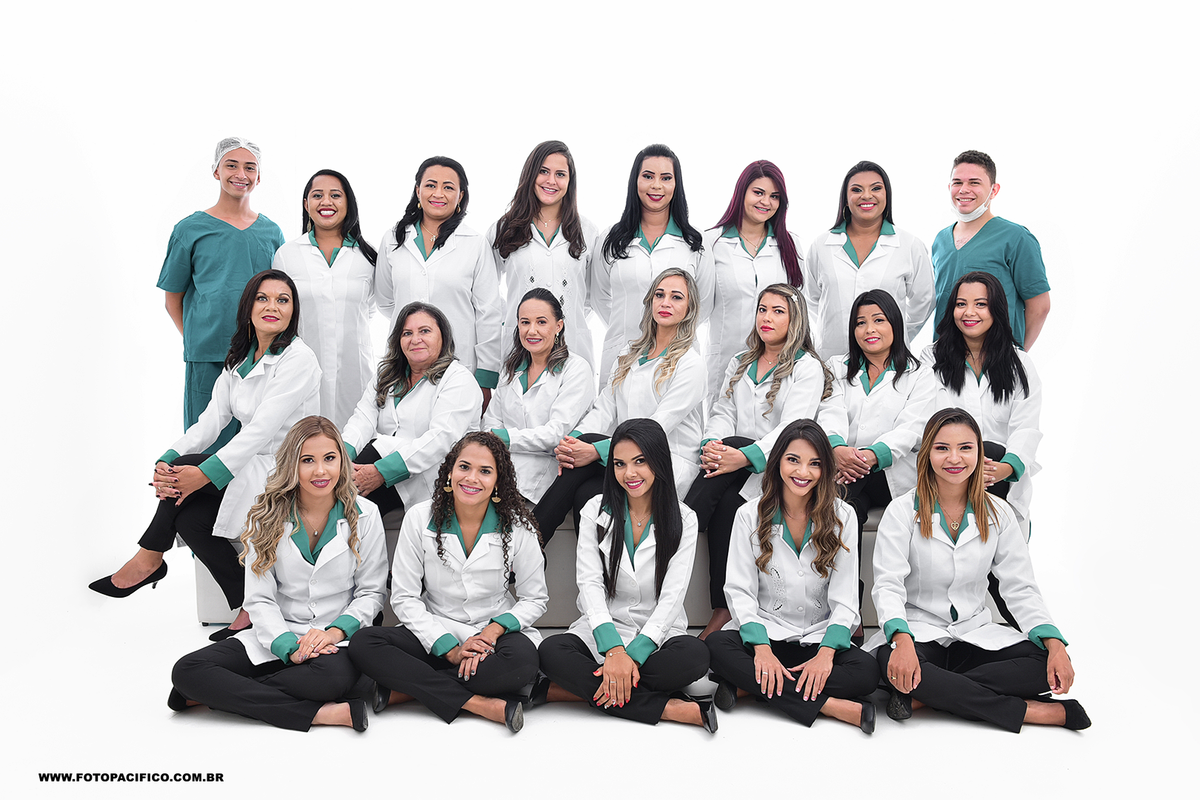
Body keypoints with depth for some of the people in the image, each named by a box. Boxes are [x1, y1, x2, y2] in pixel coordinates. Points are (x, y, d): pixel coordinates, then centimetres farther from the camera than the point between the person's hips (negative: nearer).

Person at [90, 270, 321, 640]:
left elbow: (262, 429, -23)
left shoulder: (298, 359, -14)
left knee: (191, 473, -21)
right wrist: (167, 462, -14)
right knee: (188, 516, -17)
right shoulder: (239, 360, 12)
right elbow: (211, 420, 3)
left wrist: (204, 473, -27)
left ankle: (149, 560, -3)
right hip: (252, 469, 7)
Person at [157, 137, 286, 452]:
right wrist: (197, 340, -1)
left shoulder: (271, 232, 10)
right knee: (206, 444, 1)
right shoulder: (190, 229, 3)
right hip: (207, 358, -2)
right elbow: (173, 298, 8)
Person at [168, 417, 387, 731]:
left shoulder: (364, 516, -1)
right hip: (277, 636, 3)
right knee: (186, 671, -21)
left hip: (338, 638, -2)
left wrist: (336, 631, -15)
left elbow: (371, 592, 3)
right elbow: (259, 599, -1)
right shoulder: (267, 517, 2)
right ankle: (319, 713, -29)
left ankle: (225, 692, -17)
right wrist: (290, 648, -17)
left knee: (332, 676, -39)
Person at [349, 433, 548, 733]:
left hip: (494, 632, -1)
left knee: (523, 660, -35)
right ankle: (481, 704, -29)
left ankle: (405, 690, -22)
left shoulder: (518, 526, -6)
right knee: (364, 645, -26)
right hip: (434, 632, 1)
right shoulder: (420, 518, -5)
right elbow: (404, 598, -5)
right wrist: (450, 649, -17)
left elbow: (535, 598, 2)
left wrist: (495, 629, -18)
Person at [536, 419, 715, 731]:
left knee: (694, 656, -33)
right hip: (602, 629, 1)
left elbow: (672, 596, -8)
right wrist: (614, 649, -23)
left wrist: (633, 654, -22)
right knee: (551, 652, -30)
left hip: (658, 634, -1)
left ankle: (586, 687, -26)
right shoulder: (596, 511, 3)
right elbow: (589, 583, -7)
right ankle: (671, 708, -30)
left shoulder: (683, 519, 0)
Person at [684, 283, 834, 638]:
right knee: (725, 503, -29)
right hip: (737, 474, 4)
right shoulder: (738, 364, 22)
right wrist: (712, 444, -14)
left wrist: (743, 456, -29)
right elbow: (723, 412, 12)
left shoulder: (808, 367, 2)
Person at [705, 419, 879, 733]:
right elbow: (740, 591, -5)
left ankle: (748, 687, -24)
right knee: (716, 647, -32)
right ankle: (828, 705, -31)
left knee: (867, 672, -29)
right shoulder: (750, 516, 0)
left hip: (818, 637, 1)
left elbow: (844, 598, -3)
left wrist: (826, 652, -20)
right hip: (764, 633, 0)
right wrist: (761, 648, -22)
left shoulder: (841, 517, 0)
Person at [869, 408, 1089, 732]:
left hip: (975, 633, 3)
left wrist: (1055, 644, -16)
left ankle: (927, 695, -24)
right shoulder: (902, 511, -5)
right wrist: (903, 641, -33)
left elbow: (1021, 588, 2)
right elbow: (888, 586, -12)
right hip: (918, 630, -3)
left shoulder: (998, 514, 5)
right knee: (892, 662, -38)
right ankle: (1027, 711, -27)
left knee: (1051, 668, -22)